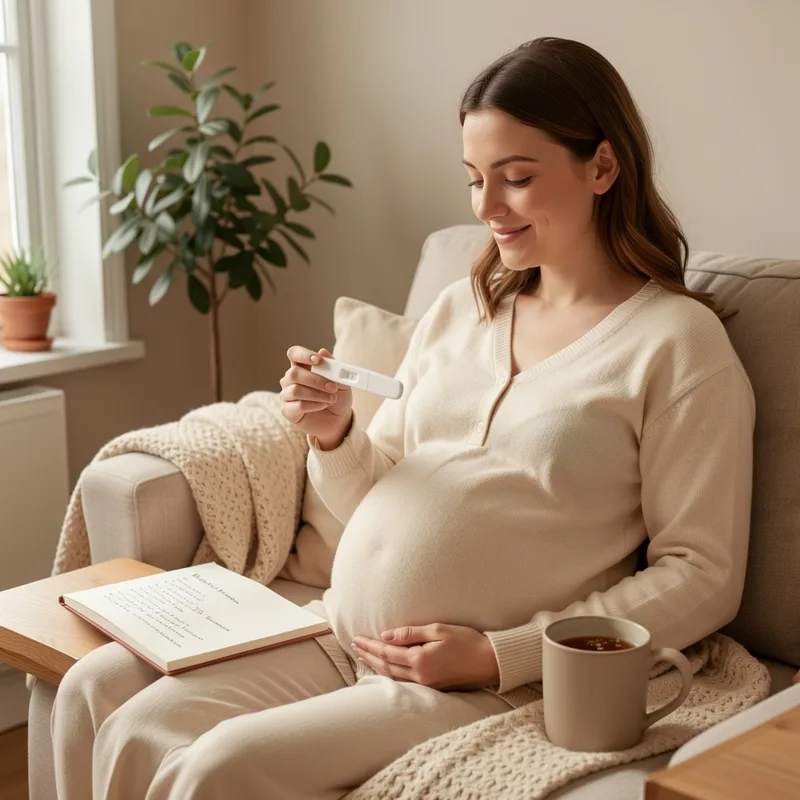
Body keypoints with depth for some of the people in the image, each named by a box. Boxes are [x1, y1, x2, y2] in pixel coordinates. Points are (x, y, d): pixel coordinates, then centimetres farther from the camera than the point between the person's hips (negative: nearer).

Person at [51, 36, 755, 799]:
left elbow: (702, 576, -9)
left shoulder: (678, 341, -7)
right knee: (98, 690, -9)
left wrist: (499, 654, -15)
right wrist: (334, 436, -6)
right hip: (338, 635, 6)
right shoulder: (457, 310, 12)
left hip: (490, 684, -6)